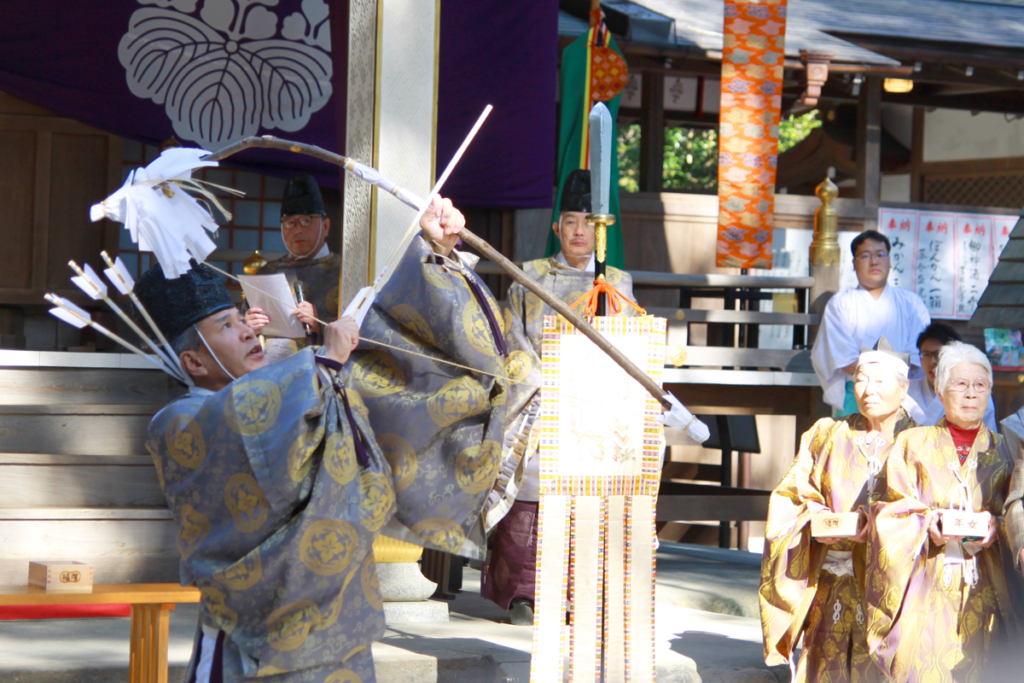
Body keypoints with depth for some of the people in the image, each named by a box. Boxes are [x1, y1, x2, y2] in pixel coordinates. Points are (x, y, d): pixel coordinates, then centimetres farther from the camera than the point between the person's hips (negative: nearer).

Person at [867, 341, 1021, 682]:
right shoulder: (913, 443, 11)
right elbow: (893, 508, 5)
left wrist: (995, 526, -10)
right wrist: (927, 525, -13)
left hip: (983, 587, 1)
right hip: (925, 584, -1)